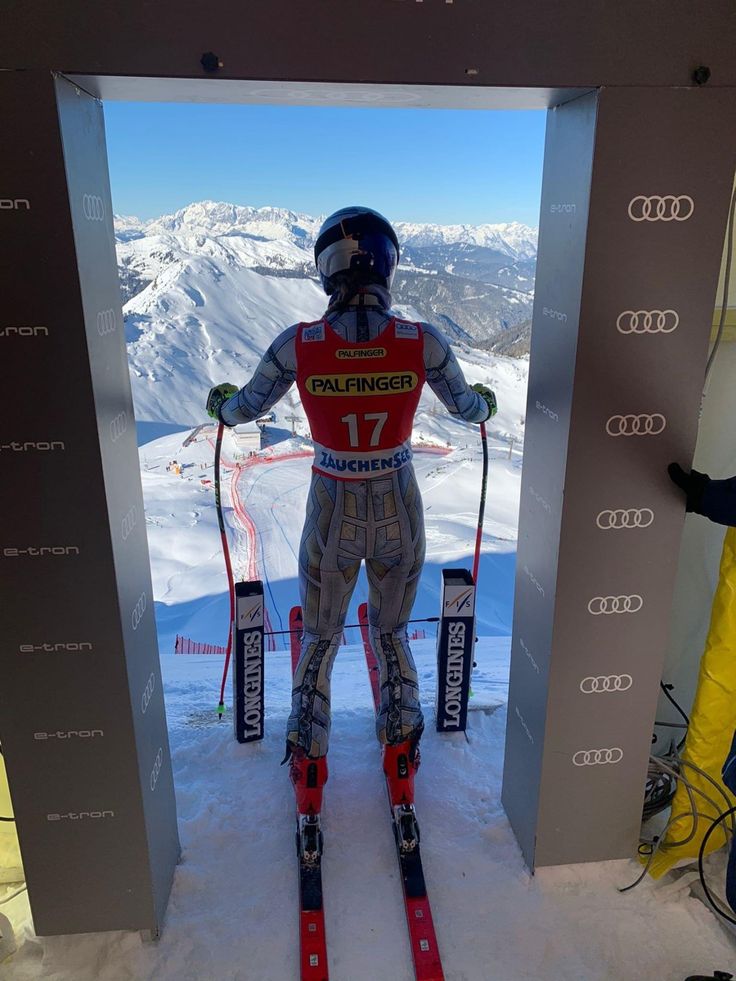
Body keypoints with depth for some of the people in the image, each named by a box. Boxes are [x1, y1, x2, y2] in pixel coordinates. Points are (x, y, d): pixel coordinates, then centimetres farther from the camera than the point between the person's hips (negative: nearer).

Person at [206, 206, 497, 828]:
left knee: (320, 639, 23)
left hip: (332, 514, 0)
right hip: (400, 512, 1)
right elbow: (469, 409, 1)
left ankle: (308, 764, 38)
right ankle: (400, 753, 38)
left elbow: (245, 409, 0)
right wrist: (486, 403, 26)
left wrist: (220, 402, 24)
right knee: (392, 632, 26)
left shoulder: (297, 346, -17)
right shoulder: (423, 343, -16)